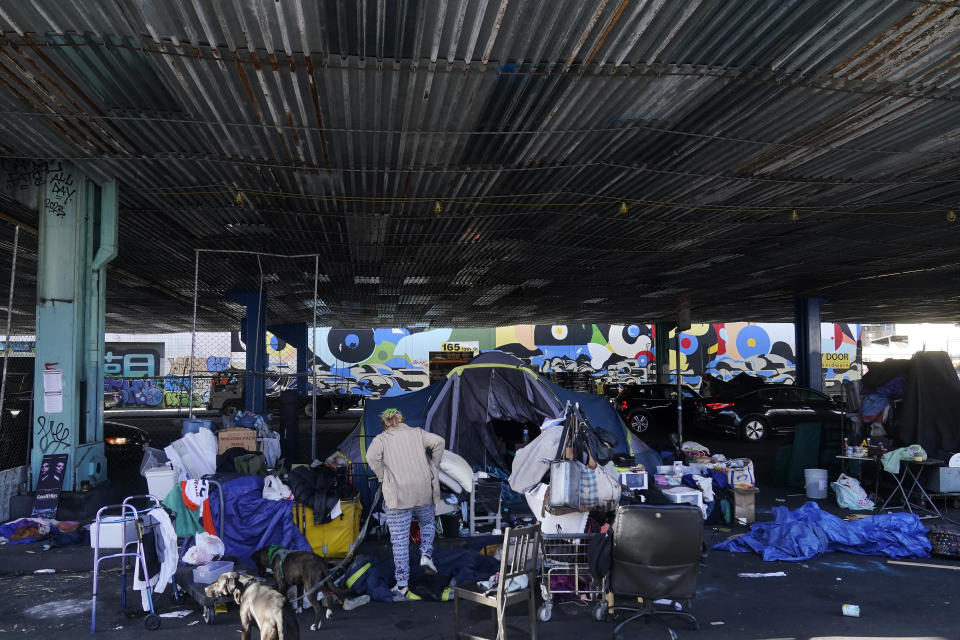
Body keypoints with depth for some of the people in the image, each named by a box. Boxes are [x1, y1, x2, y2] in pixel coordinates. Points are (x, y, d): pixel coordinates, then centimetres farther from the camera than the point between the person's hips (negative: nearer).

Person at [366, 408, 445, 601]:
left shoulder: (381, 439, 6)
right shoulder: (416, 433, 11)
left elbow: (372, 456, -15)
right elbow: (438, 441, -5)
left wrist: (383, 478, -3)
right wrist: (433, 467, 5)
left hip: (397, 496, -2)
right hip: (424, 491, 2)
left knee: (400, 541, 4)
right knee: (427, 523, 28)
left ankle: (402, 587, 5)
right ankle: (426, 555, 5)